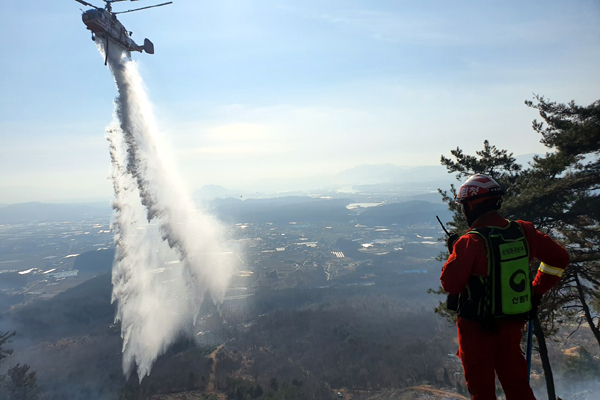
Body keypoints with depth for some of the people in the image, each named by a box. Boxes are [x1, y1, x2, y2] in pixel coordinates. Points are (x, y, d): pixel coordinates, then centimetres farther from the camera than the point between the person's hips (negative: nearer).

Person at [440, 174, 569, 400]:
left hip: (477, 328, -5)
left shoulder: (471, 242, -24)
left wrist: (455, 253, -4)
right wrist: (537, 292, 12)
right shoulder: (523, 232, -5)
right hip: (513, 324, 6)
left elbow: (450, 284, -19)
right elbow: (559, 258, 7)